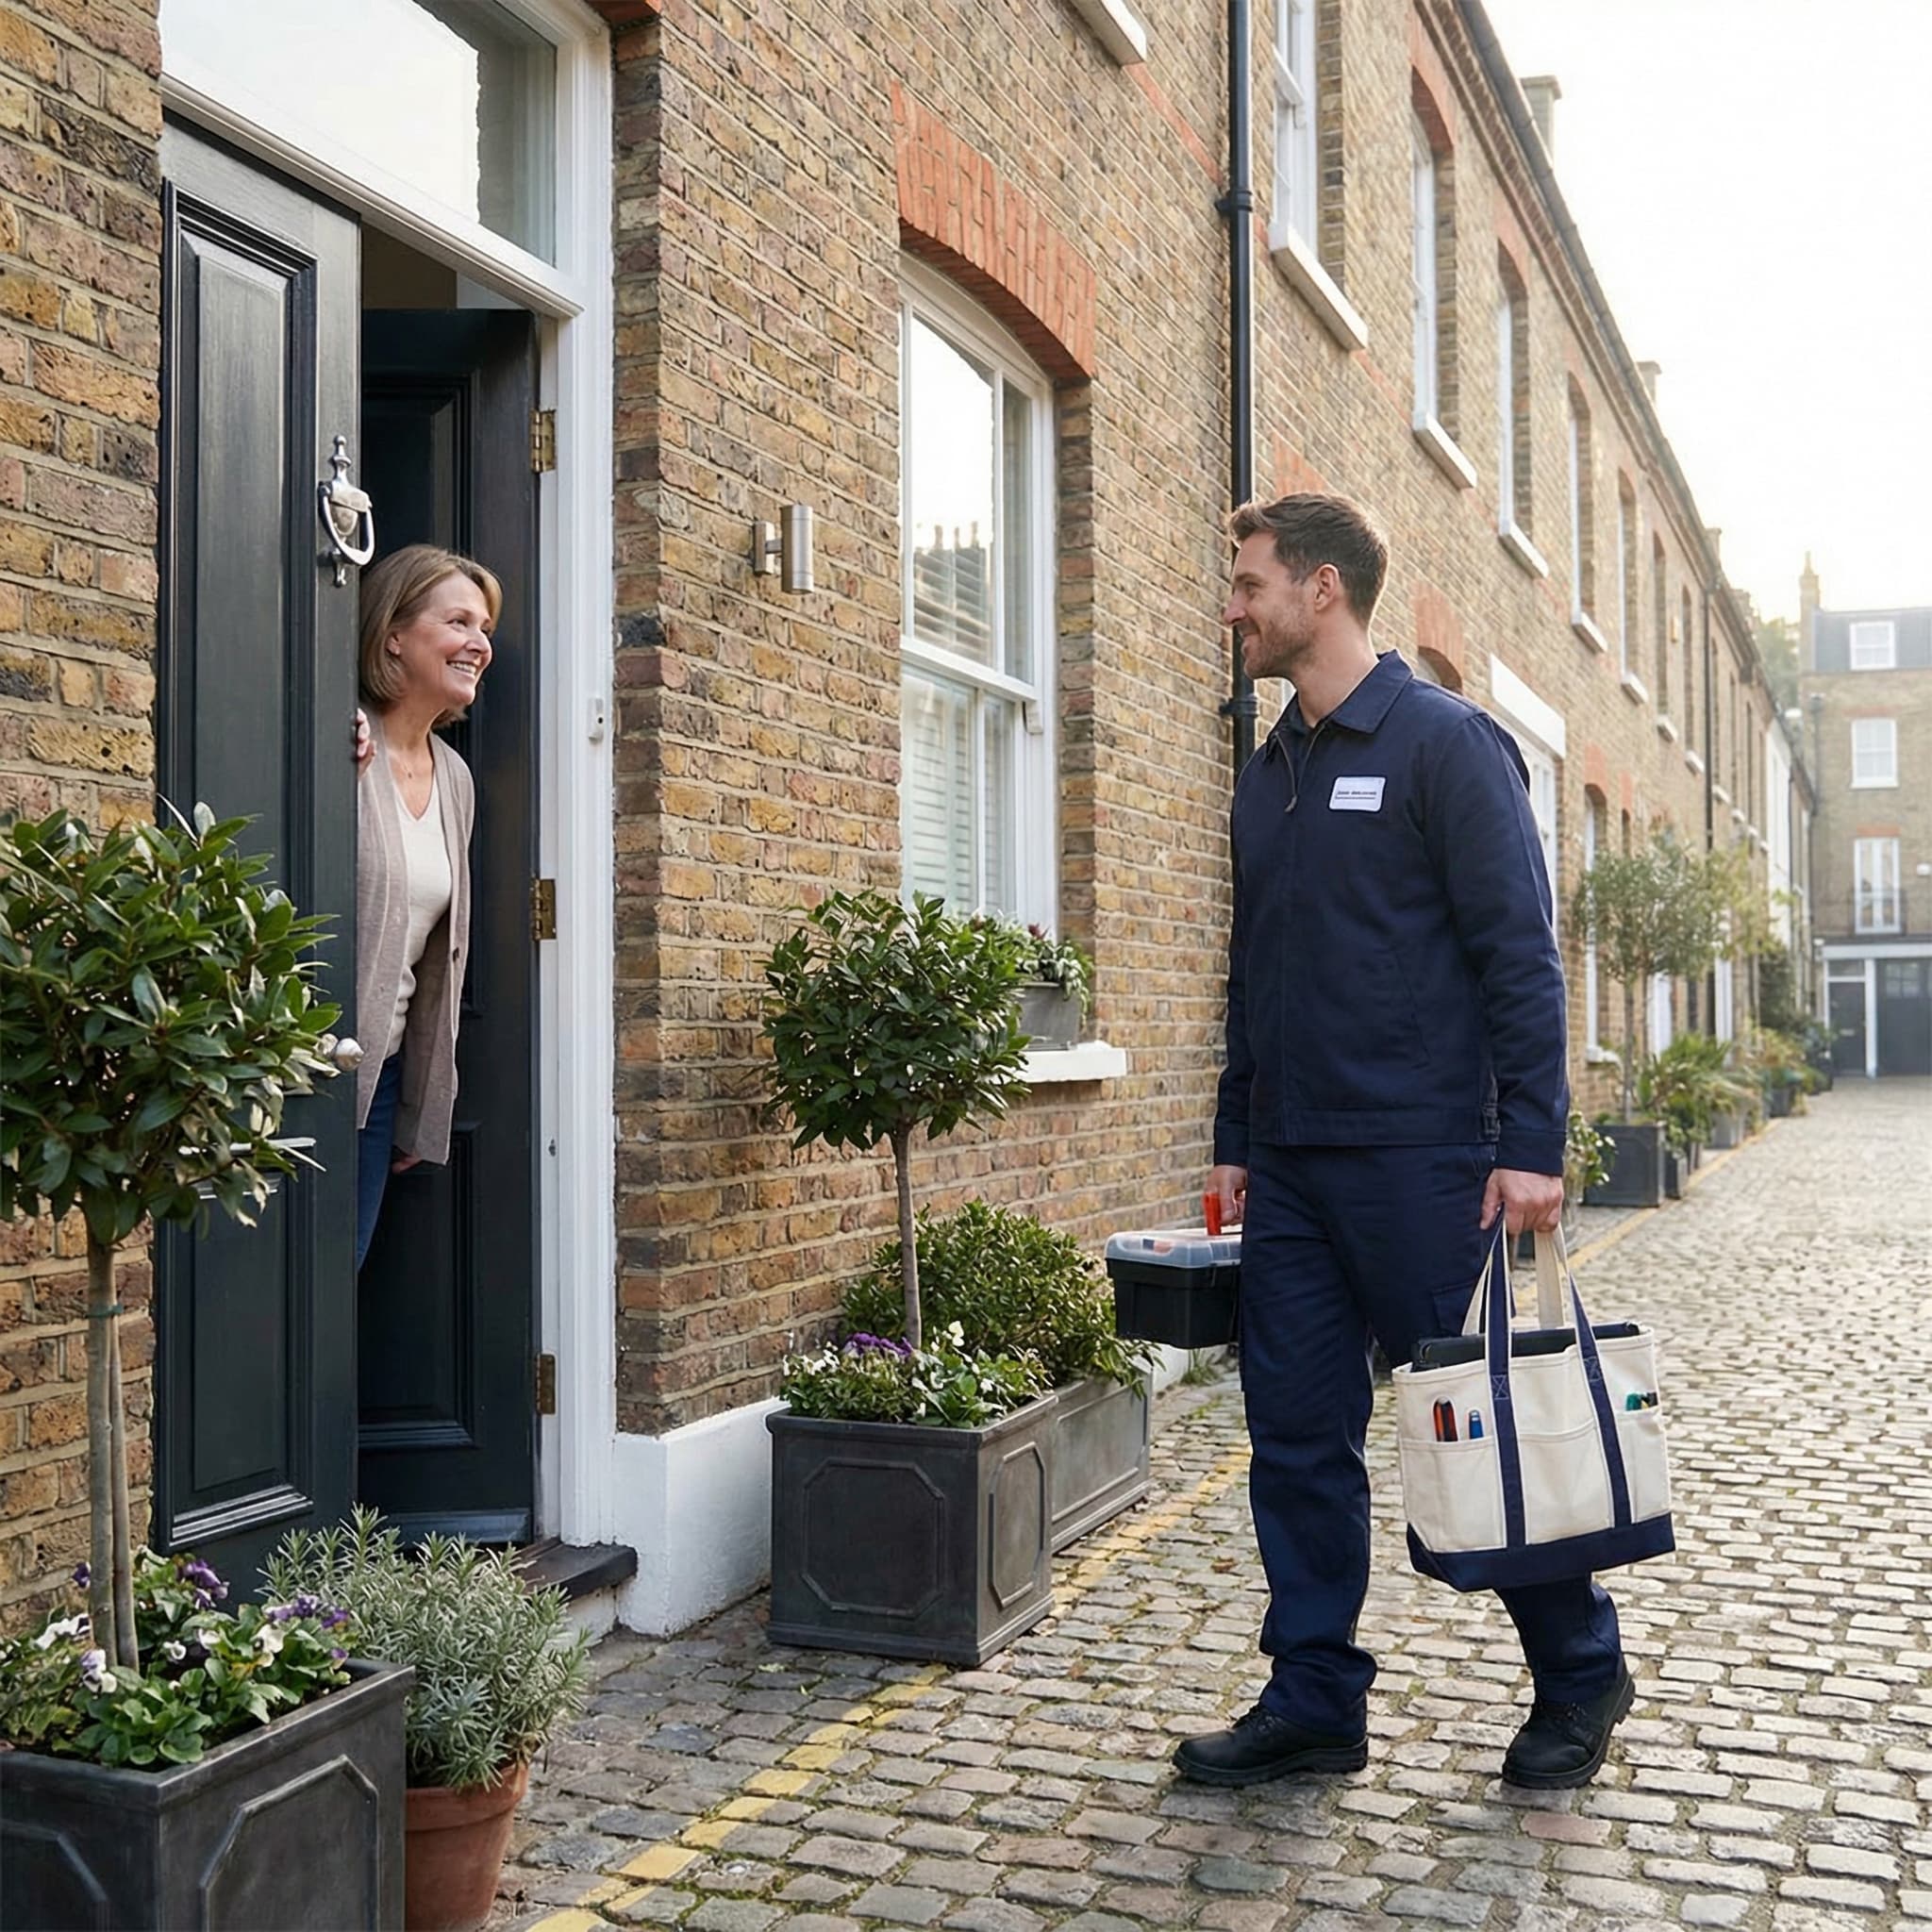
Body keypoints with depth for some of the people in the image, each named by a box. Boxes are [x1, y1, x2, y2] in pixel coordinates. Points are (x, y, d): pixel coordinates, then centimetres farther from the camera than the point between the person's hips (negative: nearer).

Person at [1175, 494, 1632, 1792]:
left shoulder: (1446, 743, -7)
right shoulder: (1268, 776, 15)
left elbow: (1520, 954, -12)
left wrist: (1532, 1144, -17)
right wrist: (1234, 1140, 17)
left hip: (1421, 1161, -7)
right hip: (1292, 1170, 7)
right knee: (1298, 1435, 8)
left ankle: (1582, 1678, 24)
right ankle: (1315, 1703, 19)